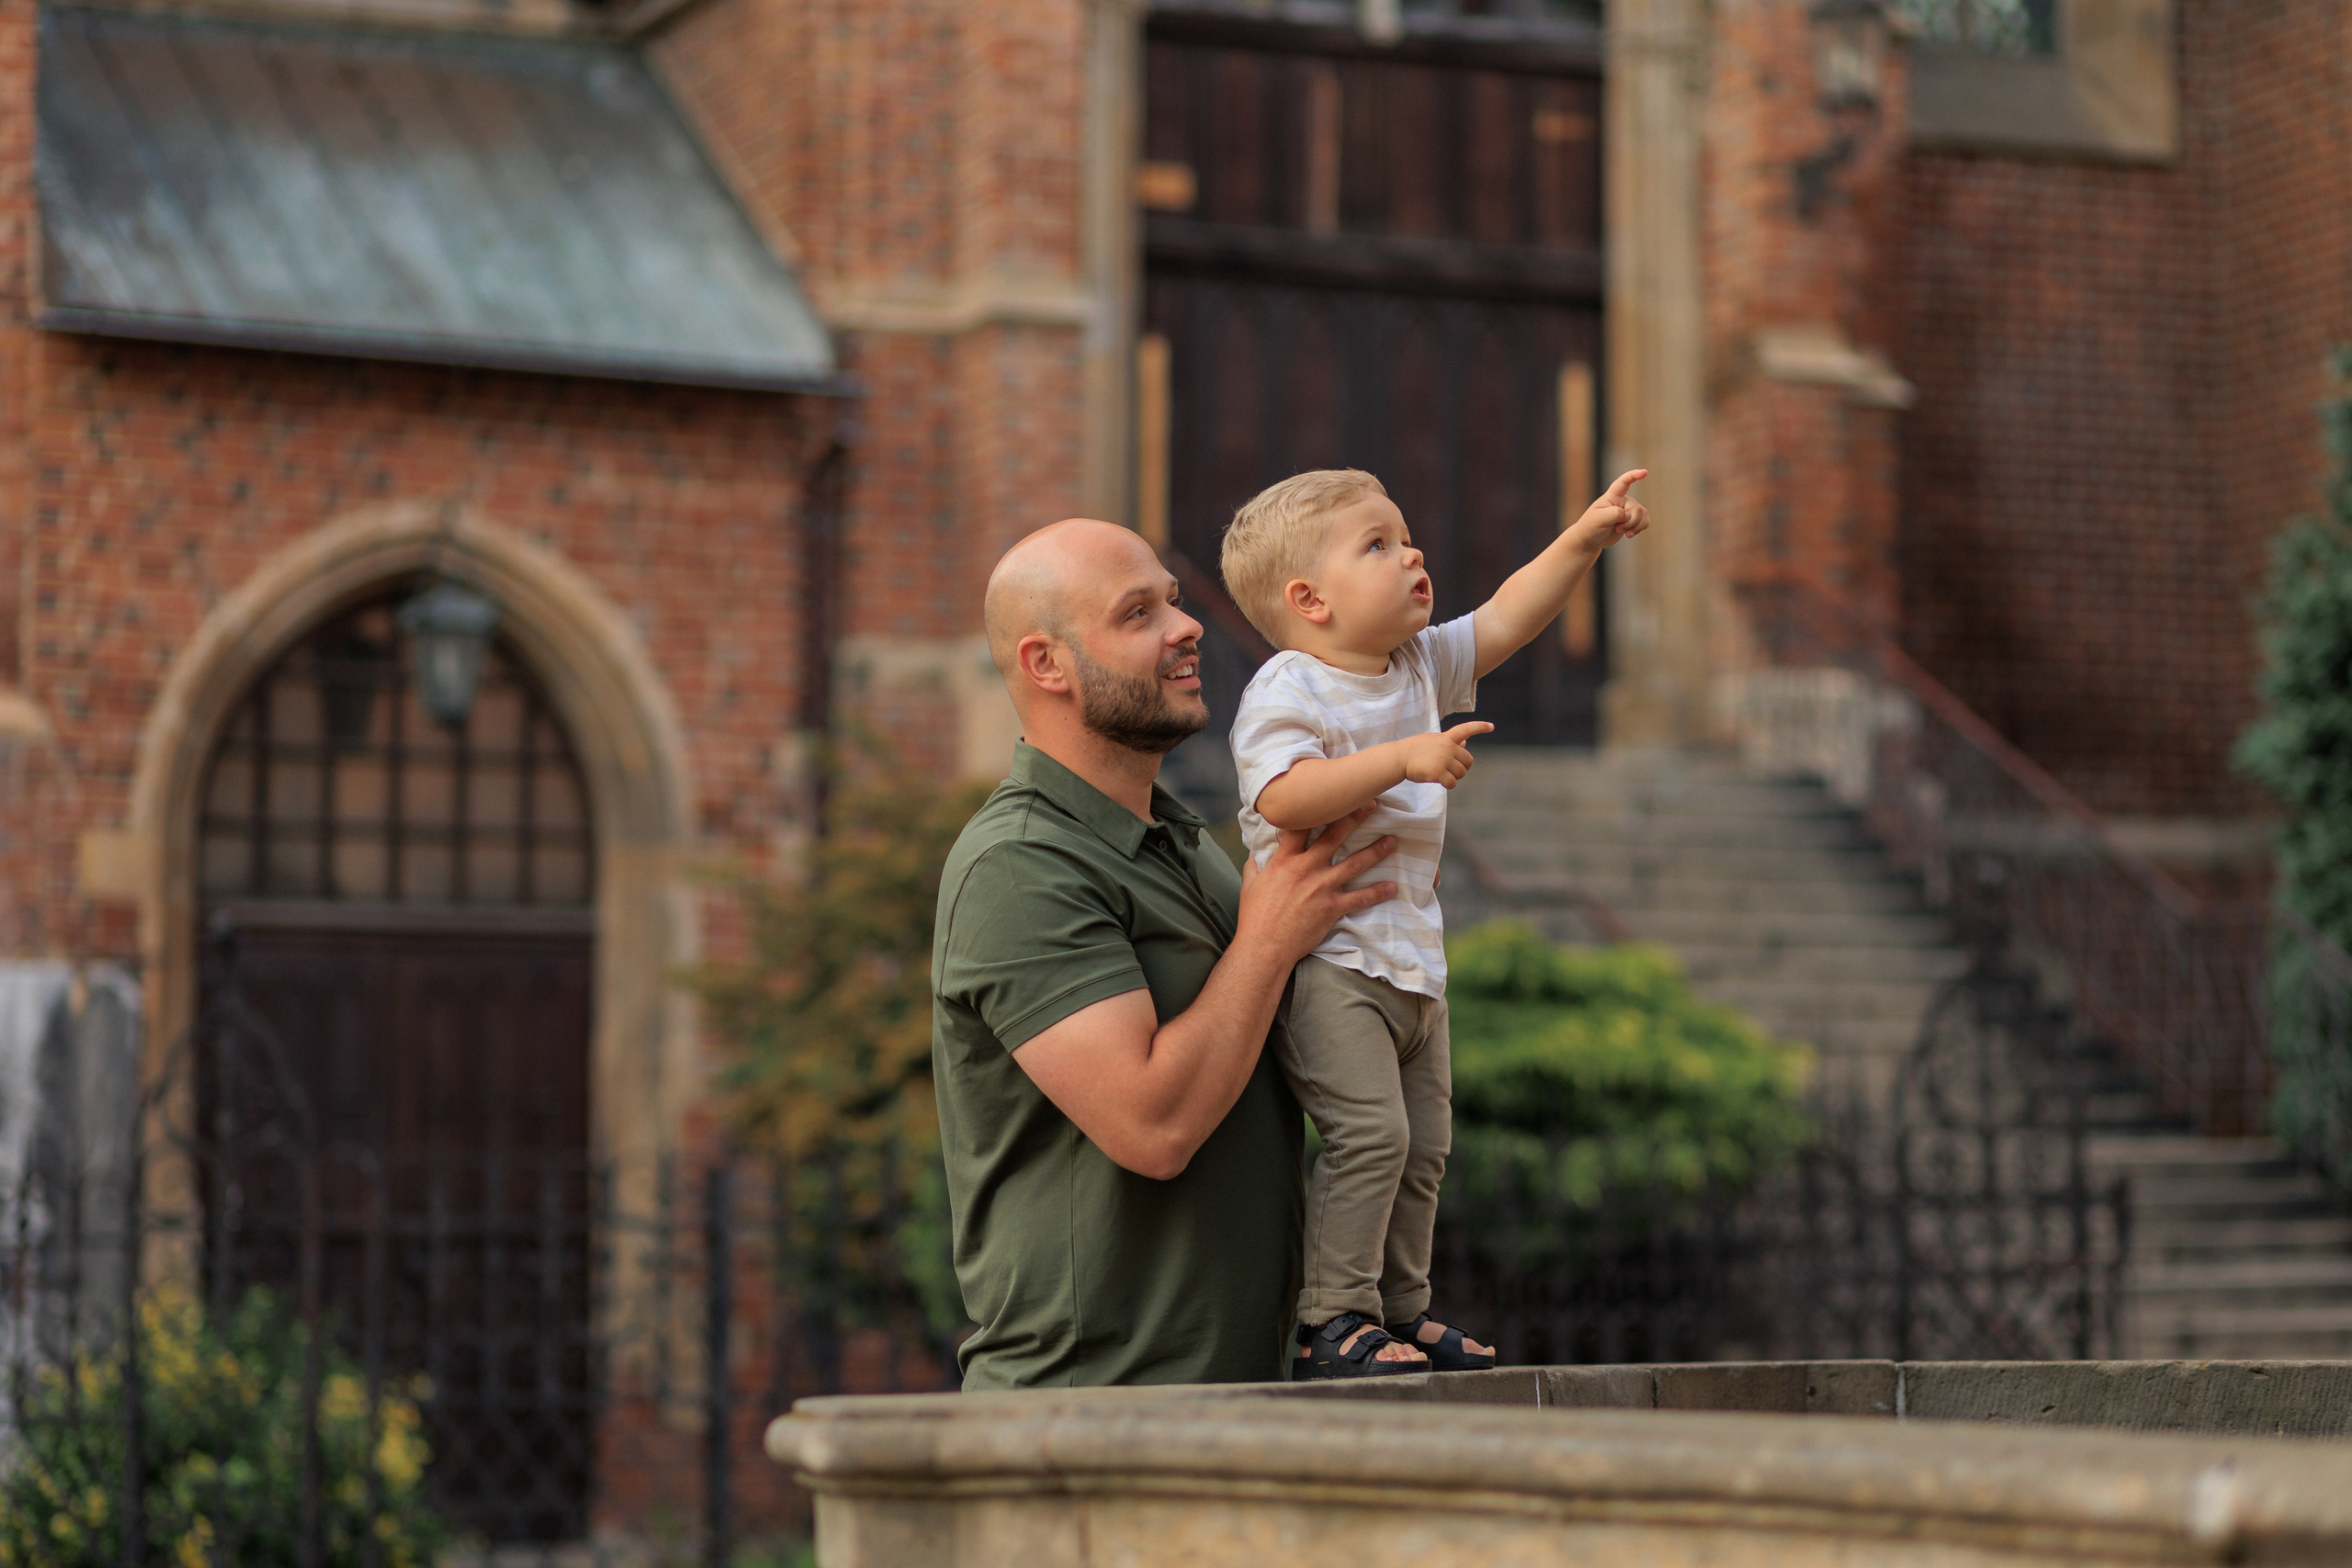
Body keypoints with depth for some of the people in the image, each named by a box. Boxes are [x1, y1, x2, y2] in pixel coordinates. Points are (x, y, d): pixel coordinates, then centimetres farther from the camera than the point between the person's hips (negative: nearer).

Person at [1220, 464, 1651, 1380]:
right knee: (1369, 1131, -19)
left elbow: (1505, 619, 15)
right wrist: (1404, 758, -29)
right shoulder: (1286, 691, -13)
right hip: (1324, 957, -9)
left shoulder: (1420, 667, 13)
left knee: (1424, 1143, 12)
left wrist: (1584, 540, 5)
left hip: (1410, 957, 9)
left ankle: (1399, 1309, 23)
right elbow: (1284, 797, -27)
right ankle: (1333, 1321, -14)